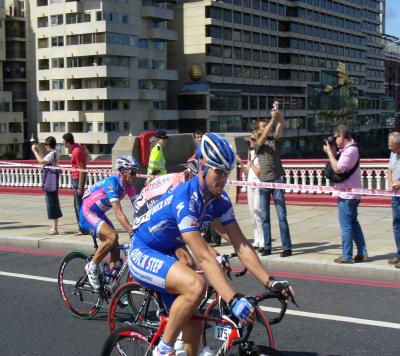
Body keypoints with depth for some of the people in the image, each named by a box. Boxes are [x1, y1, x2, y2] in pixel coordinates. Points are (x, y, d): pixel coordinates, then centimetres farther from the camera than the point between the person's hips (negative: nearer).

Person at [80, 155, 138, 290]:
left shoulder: (129, 185, -5)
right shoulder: (112, 183, -28)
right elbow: (118, 213, -36)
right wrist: (132, 233, -42)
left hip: (99, 215, 8)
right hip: (87, 213, -8)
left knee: (115, 250, 1)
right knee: (113, 236, -28)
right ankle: (92, 267, -10)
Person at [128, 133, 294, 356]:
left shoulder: (220, 200, -8)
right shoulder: (185, 199, -31)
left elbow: (241, 245, -9)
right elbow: (205, 257, -37)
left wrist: (270, 282, -19)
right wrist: (234, 300, -43)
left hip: (166, 254, 8)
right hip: (143, 255, -8)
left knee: (193, 326, 4)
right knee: (196, 286, -32)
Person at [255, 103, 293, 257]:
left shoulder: (275, 139, 8)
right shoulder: (257, 144, 5)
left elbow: (280, 128, -8)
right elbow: (263, 137, -15)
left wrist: (279, 116, -26)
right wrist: (272, 119, -24)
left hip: (277, 180, 0)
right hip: (263, 181, 0)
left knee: (282, 216, -4)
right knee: (265, 217, 5)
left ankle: (287, 247, -3)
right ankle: (267, 246, 12)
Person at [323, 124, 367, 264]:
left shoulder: (350, 150, -18)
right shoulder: (346, 149, 14)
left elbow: (338, 169, -25)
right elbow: (337, 165, 14)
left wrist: (329, 152, -16)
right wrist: (333, 152, 0)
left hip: (346, 194, -10)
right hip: (351, 193, 10)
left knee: (346, 225, -2)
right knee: (353, 223, 16)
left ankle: (346, 256, 4)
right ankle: (362, 253, 21)